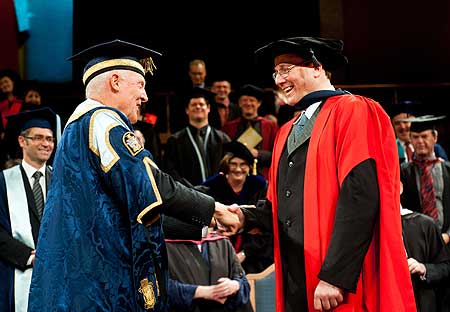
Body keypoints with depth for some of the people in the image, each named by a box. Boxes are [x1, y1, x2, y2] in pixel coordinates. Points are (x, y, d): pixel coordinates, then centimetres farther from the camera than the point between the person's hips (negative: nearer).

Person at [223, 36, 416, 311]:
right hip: (295, 282, 7)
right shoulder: (288, 132, 18)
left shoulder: (352, 111, -5)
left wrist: (334, 277, -22)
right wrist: (246, 216, -2)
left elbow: (360, 197, -16)